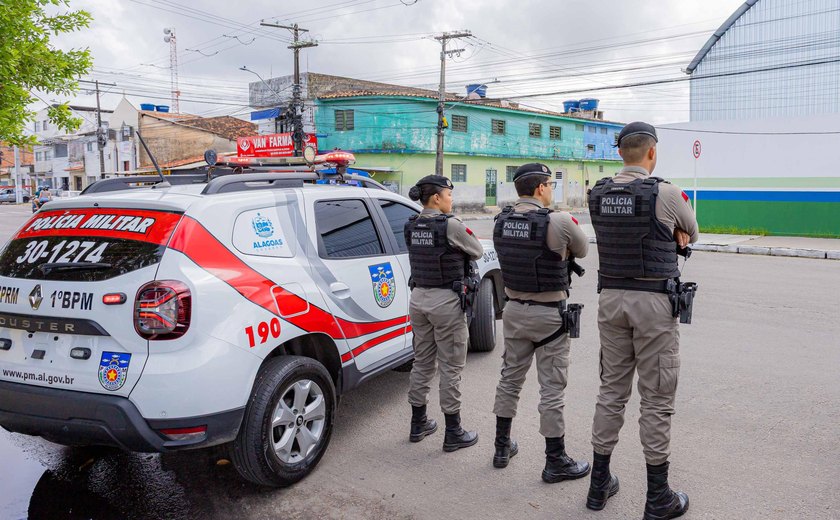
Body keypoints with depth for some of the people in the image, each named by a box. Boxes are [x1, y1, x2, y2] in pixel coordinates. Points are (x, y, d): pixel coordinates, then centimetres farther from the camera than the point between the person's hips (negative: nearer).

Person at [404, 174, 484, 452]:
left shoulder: (411, 226, 4)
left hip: (418, 298, 7)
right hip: (446, 301, -7)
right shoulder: (450, 225, -16)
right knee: (450, 367, 3)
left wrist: (452, 252, 0)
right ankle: (453, 433, 12)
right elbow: (478, 252, -3)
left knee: (422, 363, 17)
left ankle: (418, 424, 28)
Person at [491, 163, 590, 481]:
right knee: (552, 389, 3)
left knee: (510, 378, 17)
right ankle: (556, 461, 13)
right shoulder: (558, 221, -17)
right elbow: (582, 251, 0)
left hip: (514, 310, 6)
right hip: (549, 314, -6)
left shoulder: (502, 221, 0)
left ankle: (503, 447, 29)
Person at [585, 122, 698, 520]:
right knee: (656, 398, 3)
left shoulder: (598, 195, 4)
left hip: (611, 298, 5)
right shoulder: (664, 193, -11)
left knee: (611, 390, 14)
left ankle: (599, 484, 22)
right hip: (653, 301, -5)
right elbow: (691, 232, 9)